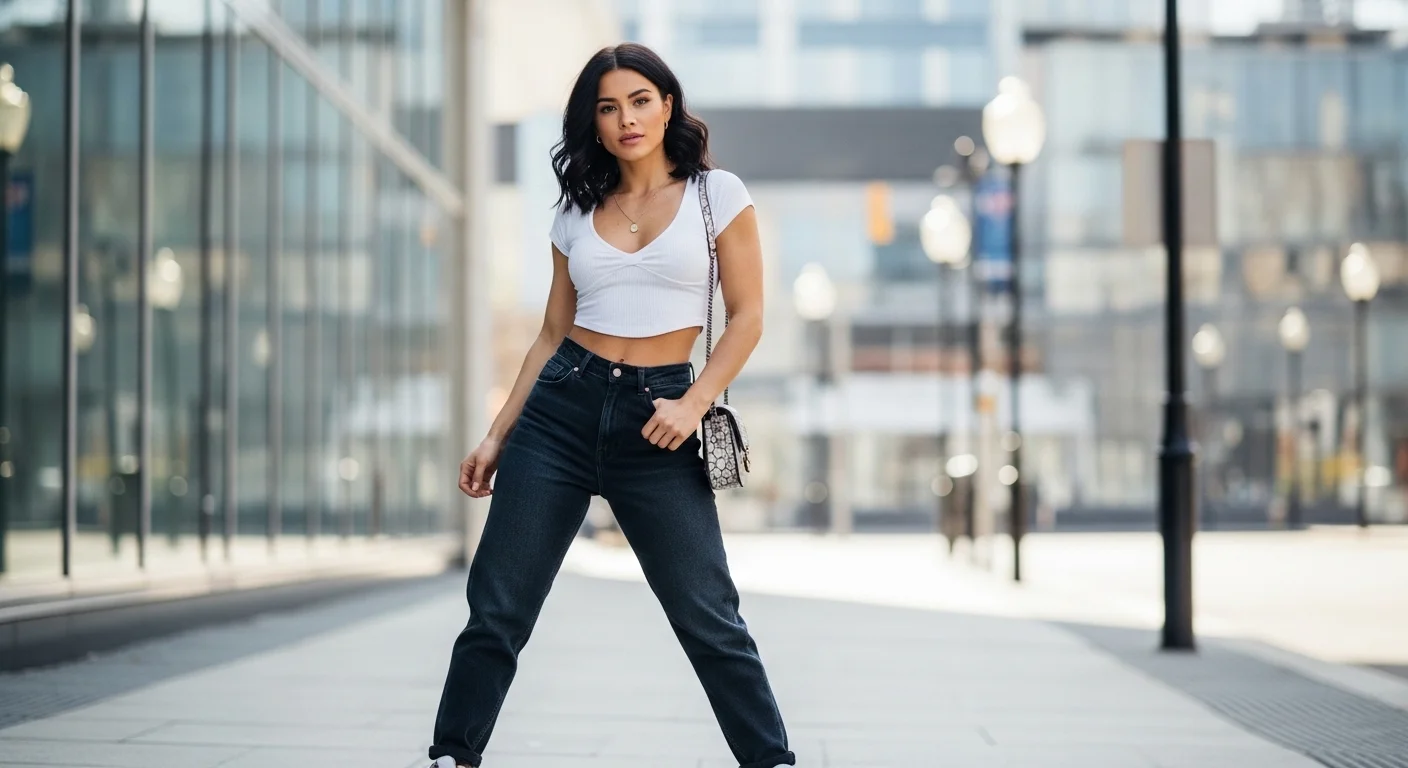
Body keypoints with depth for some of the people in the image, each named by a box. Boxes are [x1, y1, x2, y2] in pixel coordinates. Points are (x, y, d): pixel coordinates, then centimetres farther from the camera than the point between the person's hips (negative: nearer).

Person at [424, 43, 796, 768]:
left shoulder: (717, 194, 2)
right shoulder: (577, 212, 11)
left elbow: (747, 316, 0)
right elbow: (553, 335, 16)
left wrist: (693, 403, -12)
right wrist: (497, 435, 11)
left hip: (656, 418, -3)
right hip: (562, 407, 3)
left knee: (708, 618, -4)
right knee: (497, 607, 1)